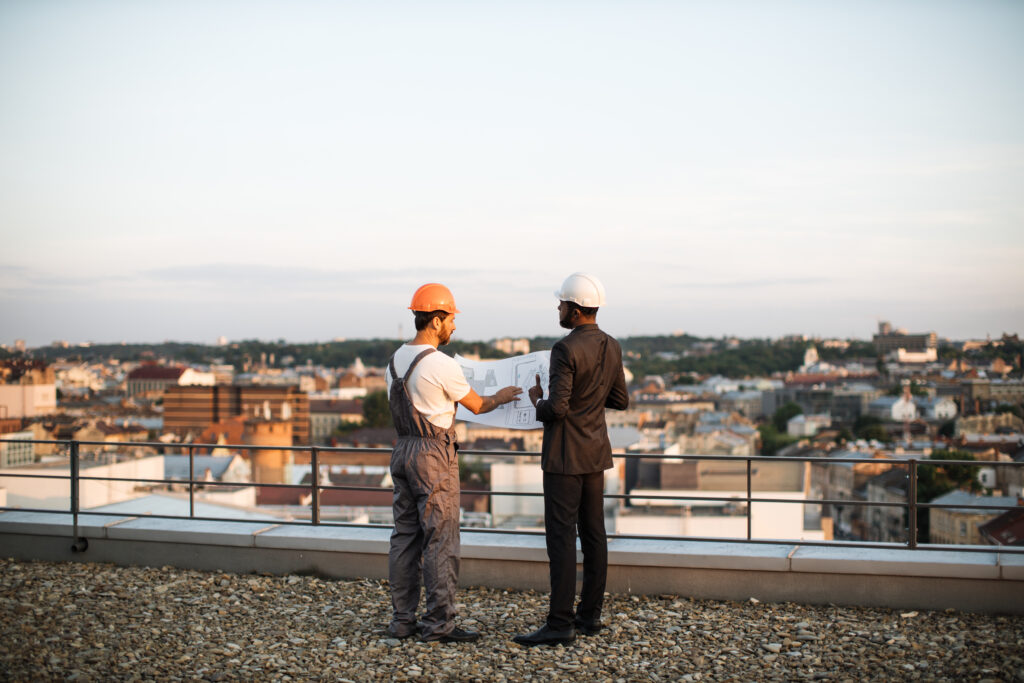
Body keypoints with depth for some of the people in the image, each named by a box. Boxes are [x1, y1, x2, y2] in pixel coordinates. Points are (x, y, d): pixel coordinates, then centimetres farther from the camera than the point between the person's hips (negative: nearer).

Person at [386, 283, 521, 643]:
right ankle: (438, 623, 1)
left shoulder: (396, 359, 8)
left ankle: (402, 620, 16)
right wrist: (502, 396, 17)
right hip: (434, 455, -8)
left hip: (403, 451, 8)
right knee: (440, 540, -2)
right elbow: (477, 406, -3)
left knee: (405, 536, 11)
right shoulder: (442, 365, -16)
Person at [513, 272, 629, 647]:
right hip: (595, 452, 8)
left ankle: (560, 624, -5)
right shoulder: (612, 347, 7)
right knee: (593, 534, 10)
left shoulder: (565, 349, -18)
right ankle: (589, 615, 17)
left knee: (561, 536, -6)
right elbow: (620, 401, 14)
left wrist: (539, 402, -2)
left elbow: (557, 408, -22)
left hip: (565, 456, -8)